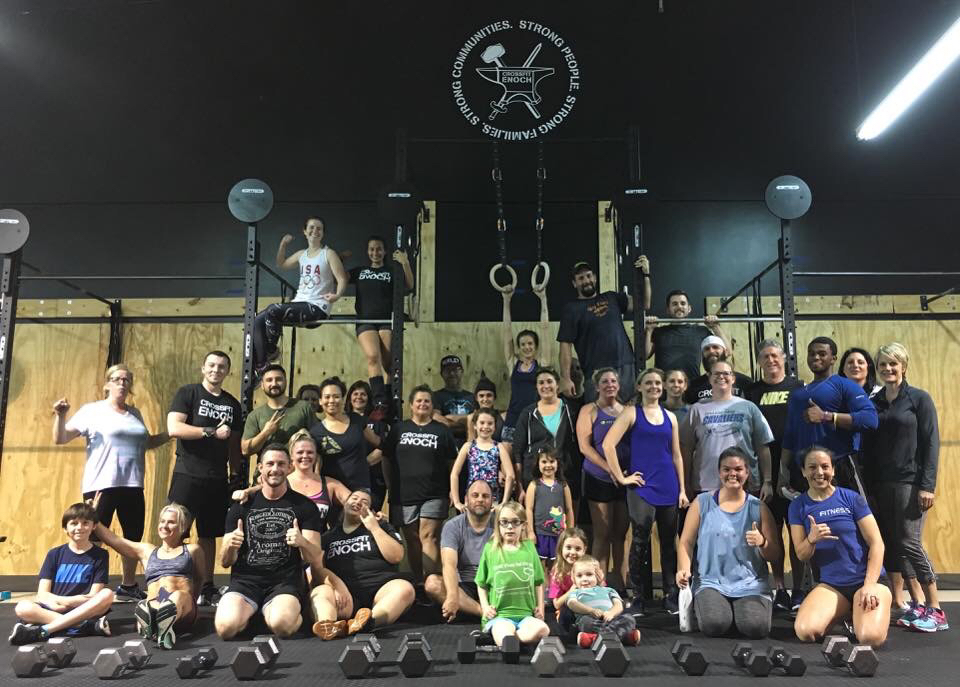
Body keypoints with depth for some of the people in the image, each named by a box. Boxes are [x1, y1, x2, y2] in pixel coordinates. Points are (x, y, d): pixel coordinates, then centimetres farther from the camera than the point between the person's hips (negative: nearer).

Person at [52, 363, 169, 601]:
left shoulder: (135, 414, 14)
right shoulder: (92, 410, -1)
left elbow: (147, 442, 27)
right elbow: (60, 439, -4)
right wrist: (60, 416, -21)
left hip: (132, 486, 6)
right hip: (100, 485, -6)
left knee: (133, 537, 13)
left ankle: (128, 586, 28)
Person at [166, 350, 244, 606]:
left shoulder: (232, 404, 13)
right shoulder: (187, 393, -1)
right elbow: (173, 428, -15)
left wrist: (237, 475, 11)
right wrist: (212, 432, -16)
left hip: (217, 480, 5)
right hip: (187, 476, -5)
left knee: (209, 535, 12)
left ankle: (207, 587, 20)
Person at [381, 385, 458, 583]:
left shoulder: (441, 431, 7)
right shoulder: (399, 429, 9)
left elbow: (452, 463, 8)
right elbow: (387, 459, 10)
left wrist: (452, 490, 0)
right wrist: (390, 486, 5)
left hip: (434, 494, -2)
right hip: (404, 494, 2)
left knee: (428, 537, -9)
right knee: (412, 539, 8)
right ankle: (417, 582, 18)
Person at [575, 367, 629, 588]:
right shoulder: (589, 411, 0)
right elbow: (585, 447, -8)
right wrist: (610, 469, -17)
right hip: (600, 479, -3)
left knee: (621, 534, 8)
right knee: (602, 535, 0)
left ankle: (622, 586, 15)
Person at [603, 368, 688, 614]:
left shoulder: (670, 417, 13)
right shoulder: (632, 413, 0)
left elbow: (676, 455, 15)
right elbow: (608, 444, -8)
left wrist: (682, 489, 10)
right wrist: (621, 477, -10)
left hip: (668, 488, 4)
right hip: (641, 487, -4)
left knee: (669, 543, 7)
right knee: (640, 542, -7)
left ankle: (670, 596, 17)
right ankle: (639, 597, 5)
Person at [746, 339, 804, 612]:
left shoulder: (798, 388, 5)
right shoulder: (752, 392, 9)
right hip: (764, 470, 2)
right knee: (772, 532, 6)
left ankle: (798, 589, 10)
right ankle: (779, 589, 15)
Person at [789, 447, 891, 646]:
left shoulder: (852, 498, -4)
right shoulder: (798, 506, 2)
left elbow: (876, 543, -5)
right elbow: (801, 555, 1)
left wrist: (869, 585, -16)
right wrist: (812, 540, -22)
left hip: (867, 579, -2)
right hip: (830, 584, 2)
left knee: (871, 637, -29)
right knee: (805, 631, -23)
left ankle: (859, 612, 8)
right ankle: (843, 613, 10)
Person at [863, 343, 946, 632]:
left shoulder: (919, 399, -1)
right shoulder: (874, 402, 11)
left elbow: (931, 443, -7)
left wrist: (927, 485, -14)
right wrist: (868, 484, 7)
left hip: (910, 483, -5)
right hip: (880, 484, 5)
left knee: (909, 543, -8)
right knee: (890, 544, 4)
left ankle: (935, 610, 4)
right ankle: (918, 603, 15)